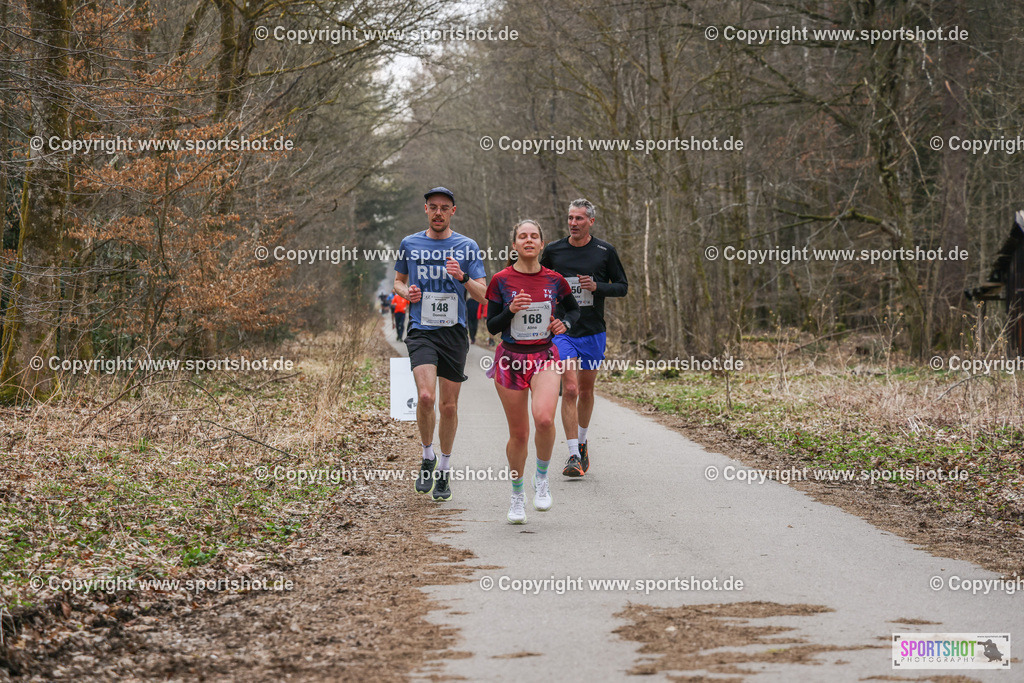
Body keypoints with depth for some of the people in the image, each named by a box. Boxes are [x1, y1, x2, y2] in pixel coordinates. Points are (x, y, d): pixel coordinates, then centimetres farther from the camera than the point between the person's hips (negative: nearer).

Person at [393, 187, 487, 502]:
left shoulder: (467, 247, 3)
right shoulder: (409, 244, 7)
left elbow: (482, 294, 2)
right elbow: (398, 281, 20)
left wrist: (463, 277, -18)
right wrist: (406, 292, -3)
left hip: (454, 331, 1)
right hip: (421, 330, 0)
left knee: (449, 405, 5)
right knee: (426, 396, -19)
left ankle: (444, 471, 22)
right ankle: (427, 458, 4)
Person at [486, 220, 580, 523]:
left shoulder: (554, 280, 1)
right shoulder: (501, 280, -3)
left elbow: (574, 309, 18)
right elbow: (491, 326, -1)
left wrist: (564, 323, -4)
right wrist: (511, 310, -19)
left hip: (545, 357, 0)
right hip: (511, 359, 0)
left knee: (544, 418, -25)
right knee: (518, 433, 4)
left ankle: (542, 476, 0)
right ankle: (517, 495, 25)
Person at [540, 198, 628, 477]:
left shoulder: (605, 251, 0)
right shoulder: (553, 250, 1)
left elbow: (622, 286, 5)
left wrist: (596, 286, -13)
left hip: (593, 332, 1)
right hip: (563, 331, -1)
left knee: (586, 390, 12)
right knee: (569, 390, -13)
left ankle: (582, 442, 35)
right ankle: (574, 455, -13)